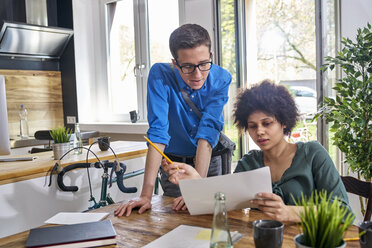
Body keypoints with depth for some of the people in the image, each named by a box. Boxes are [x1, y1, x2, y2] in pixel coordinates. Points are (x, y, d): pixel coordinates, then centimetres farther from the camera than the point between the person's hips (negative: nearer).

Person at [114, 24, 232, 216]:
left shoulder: (221, 79, -20)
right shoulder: (160, 75, -23)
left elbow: (208, 132, -28)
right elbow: (158, 132, -30)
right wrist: (146, 194, -37)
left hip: (210, 162, 1)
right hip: (173, 163, -1)